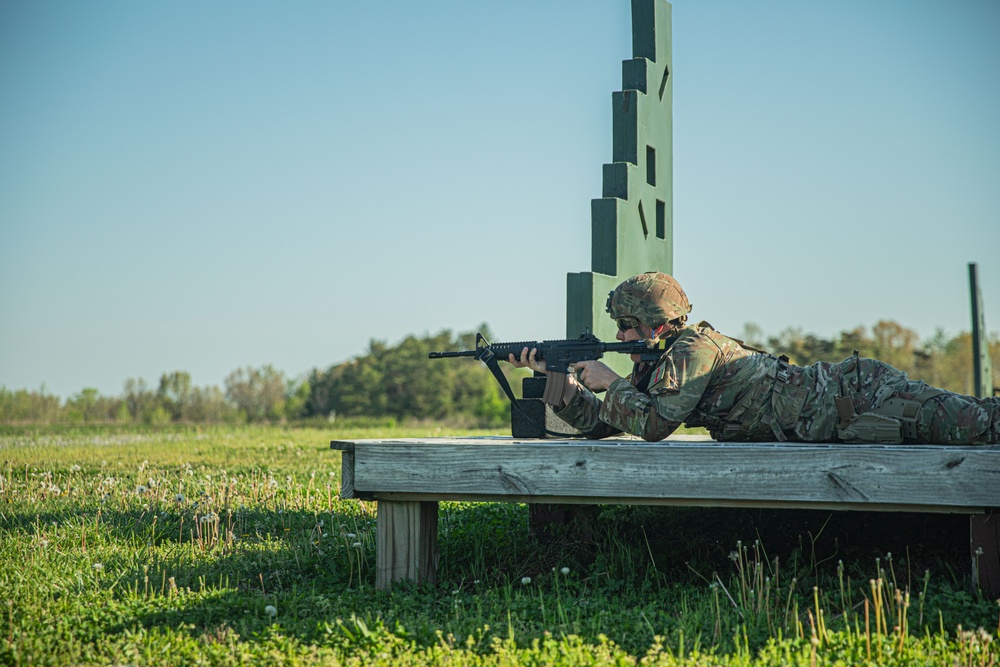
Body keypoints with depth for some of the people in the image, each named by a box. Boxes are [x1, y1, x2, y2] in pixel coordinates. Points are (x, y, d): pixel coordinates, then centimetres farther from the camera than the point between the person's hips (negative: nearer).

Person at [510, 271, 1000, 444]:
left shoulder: (694, 348, -16)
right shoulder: (654, 367, 12)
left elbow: (654, 424, -24)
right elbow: (596, 423, 15)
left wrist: (611, 384, -9)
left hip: (856, 394, -8)